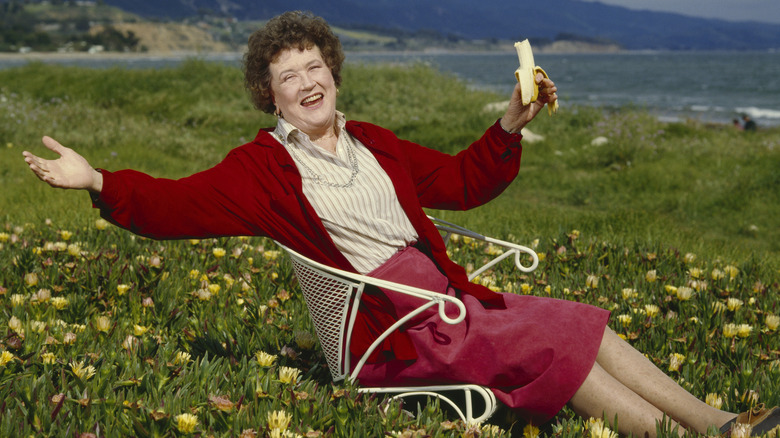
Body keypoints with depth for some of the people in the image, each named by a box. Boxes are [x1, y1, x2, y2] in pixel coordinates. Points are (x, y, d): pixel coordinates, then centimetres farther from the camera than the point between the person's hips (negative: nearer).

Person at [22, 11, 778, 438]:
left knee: (584, 326, -1)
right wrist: (100, 182, -30)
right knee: (552, 345, -20)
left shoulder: (372, 143, 18)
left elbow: (460, 180, 25)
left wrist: (510, 126, 14)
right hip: (395, 329, -7)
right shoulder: (263, 166, -2)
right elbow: (178, 204, -15)